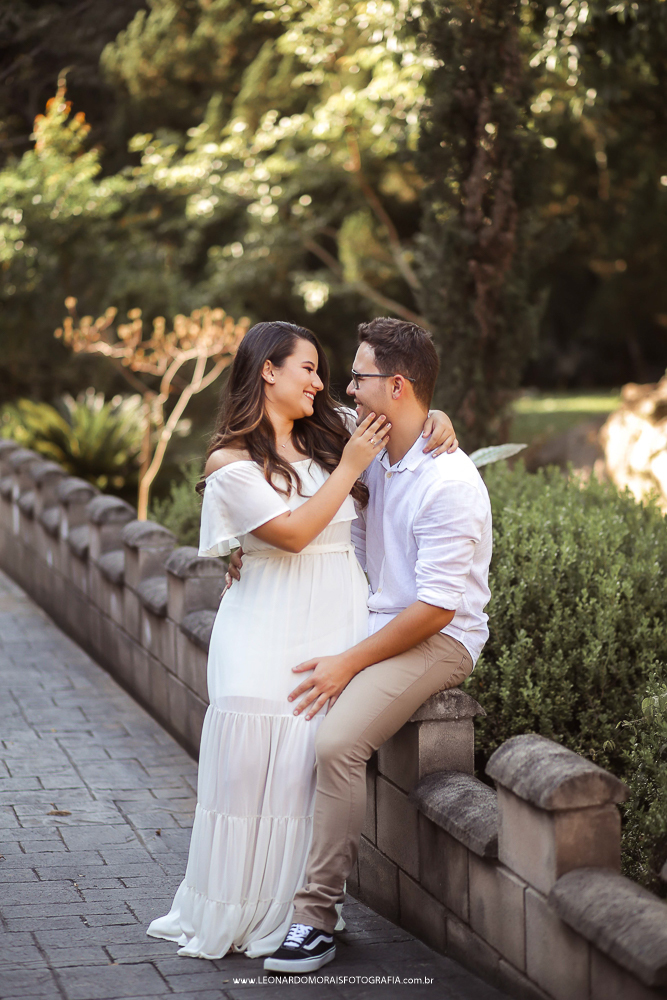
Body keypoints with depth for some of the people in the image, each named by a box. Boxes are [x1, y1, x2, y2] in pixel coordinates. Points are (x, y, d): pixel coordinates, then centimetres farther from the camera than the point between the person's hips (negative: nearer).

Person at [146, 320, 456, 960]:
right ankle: (225, 917, 2)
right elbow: (293, 531, -11)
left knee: (307, 764, -7)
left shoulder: (330, 437, 14)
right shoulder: (232, 462, -1)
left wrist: (438, 421, 3)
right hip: (270, 633, -3)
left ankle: (286, 917, -2)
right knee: (250, 758, -10)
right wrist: (350, 467, -9)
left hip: (336, 622, 3)